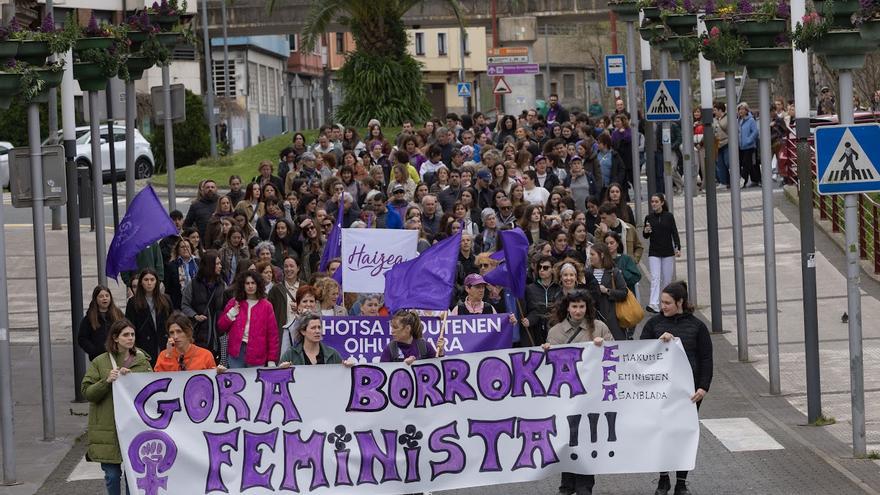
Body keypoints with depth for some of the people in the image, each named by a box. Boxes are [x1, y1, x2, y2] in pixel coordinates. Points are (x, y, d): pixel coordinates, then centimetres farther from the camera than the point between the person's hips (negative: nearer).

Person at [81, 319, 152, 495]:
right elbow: (86, 392, 1)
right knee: (112, 475, 0)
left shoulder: (142, 361, 8)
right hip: (108, 429, -1)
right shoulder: (100, 363, 4)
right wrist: (106, 381, -14)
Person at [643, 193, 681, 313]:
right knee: (655, 278, -13)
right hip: (654, 253, 0)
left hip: (668, 252, 0)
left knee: (667, 279, 5)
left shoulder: (669, 216, 0)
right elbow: (646, 236, 10)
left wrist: (678, 248, -12)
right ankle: (653, 304, -22)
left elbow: (674, 233, 0)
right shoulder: (649, 218, 4)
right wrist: (645, 231, -13)